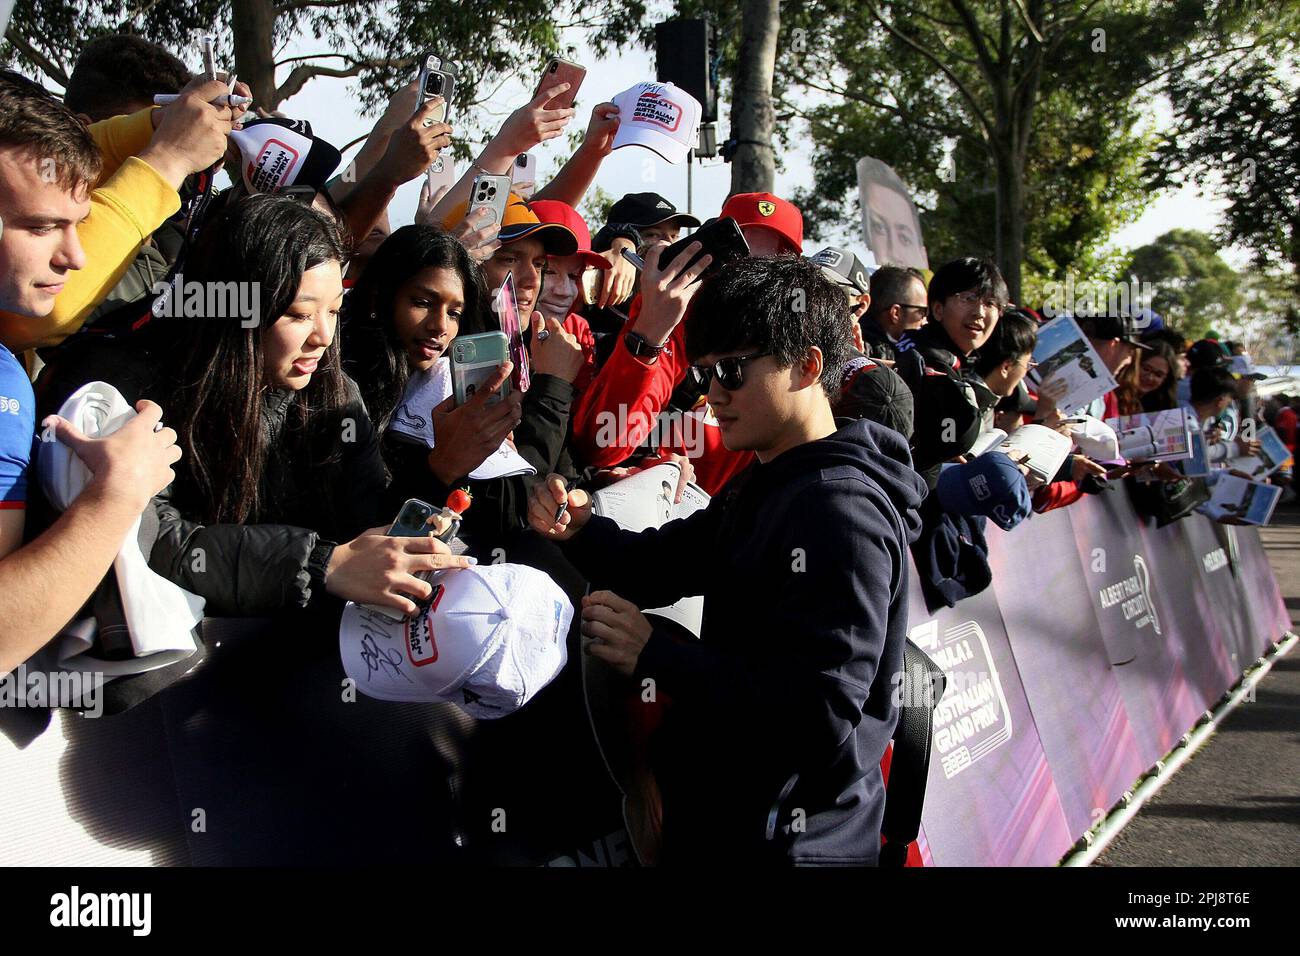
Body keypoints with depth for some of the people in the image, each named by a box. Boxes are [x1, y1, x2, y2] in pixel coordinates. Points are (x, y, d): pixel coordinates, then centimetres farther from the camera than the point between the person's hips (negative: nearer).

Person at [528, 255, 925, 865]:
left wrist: (655, 657, -27)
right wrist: (580, 530, -10)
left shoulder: (841, 507, -23)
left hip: (791, 839, -9)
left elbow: (821, 717, -29)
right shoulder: (763, 488, 10)